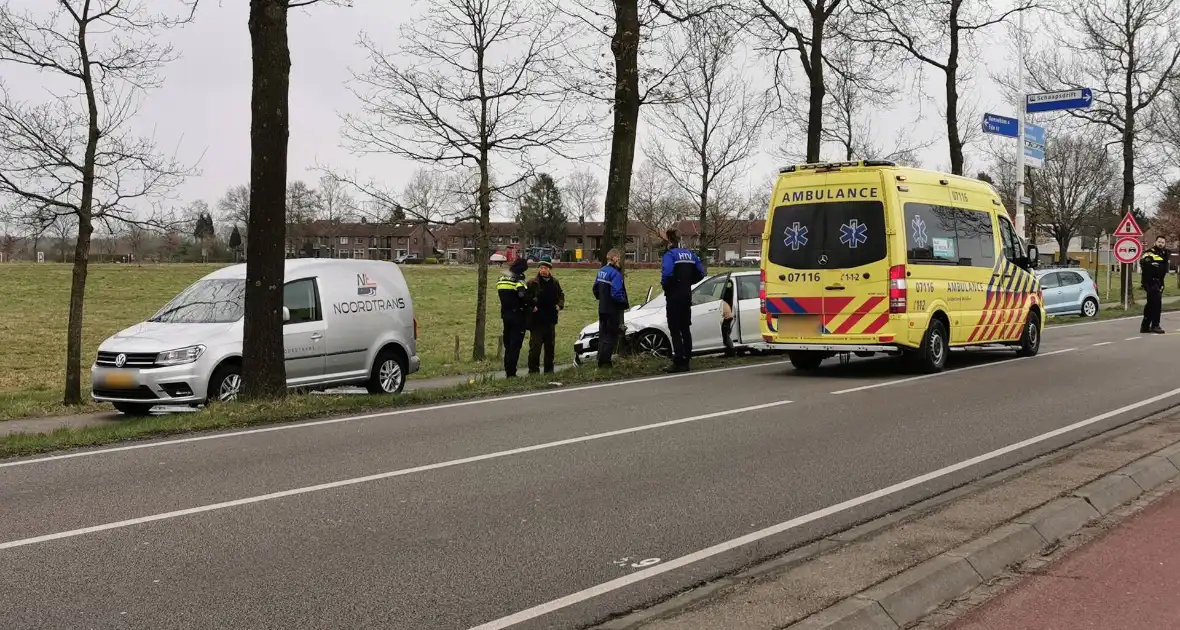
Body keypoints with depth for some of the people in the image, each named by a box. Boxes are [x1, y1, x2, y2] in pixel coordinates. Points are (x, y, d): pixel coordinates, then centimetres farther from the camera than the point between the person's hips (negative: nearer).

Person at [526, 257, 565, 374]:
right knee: (535, 346, -8)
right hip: (536, 320, -5)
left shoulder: (555, 283, 8)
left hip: (550, 320, 5)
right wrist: (532, 306, -17)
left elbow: (561, 295, 21)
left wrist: (560, 305, 4)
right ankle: (533, 369, -1)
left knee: (550, 346, 13)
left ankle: (549, 369, 23)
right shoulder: (532, 283, -6)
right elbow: (526, 299, -3)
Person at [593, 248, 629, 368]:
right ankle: (605, 361, -1)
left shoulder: (601, 271, 6)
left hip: (602, 308, 9)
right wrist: (625, 303, -10)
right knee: (611, 336, 0)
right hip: (613, 309, -8)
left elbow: (596, 288, 14)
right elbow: (616, 293, -25)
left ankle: (601, 360, 23)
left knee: (603, 334, 17)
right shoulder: (615, 273, -21)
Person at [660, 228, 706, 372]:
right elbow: (701, 273, 9)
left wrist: (664, 285, -9)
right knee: (685, 329, 14)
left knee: (675, 330, -4)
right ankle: (686, 361, 18)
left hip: (674, 296, -7)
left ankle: (679, 363, -7)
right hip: (687, 296, 7)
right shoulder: (690, 254, 9)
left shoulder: (670, 255, -13)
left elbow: (667, 273, -28)